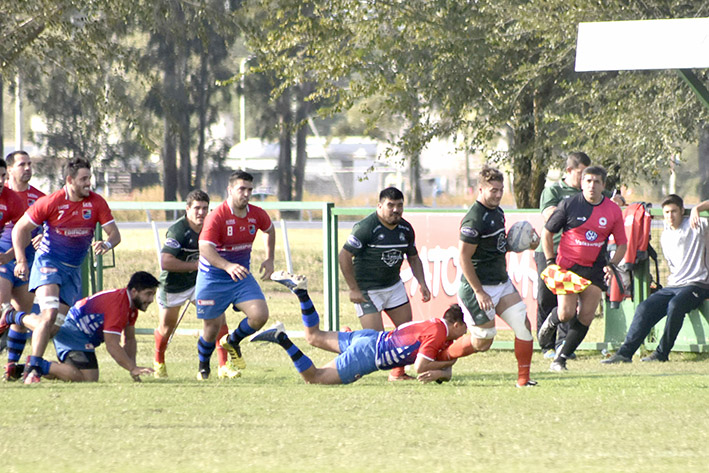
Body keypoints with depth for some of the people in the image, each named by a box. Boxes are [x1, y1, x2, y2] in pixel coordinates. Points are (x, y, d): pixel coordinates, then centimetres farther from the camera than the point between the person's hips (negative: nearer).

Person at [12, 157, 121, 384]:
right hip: (49, 262, -5)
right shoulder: (51, 202, -13)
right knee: (50, 313, -23)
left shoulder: (97, 202, -4)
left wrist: (106, 244, -25)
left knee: (61, 321, 1)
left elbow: (114, 233, -2)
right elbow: (20, 228, -4)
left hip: (74, 269, 5)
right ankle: (33, 370, -24)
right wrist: (21, 261, -12)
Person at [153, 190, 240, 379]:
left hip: (199, 281, 5)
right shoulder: (178, 230, -25)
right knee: (166, 329, 10)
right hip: (173, 285, -5)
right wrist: (195, 265, -27)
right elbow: (166, 262, -33)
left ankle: (224, 365, -9)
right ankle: (159, 362, 40)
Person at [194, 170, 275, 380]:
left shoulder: (257, 215, -4)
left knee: (260, 315, -14)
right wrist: (228, 266, -47)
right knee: (213, 326, 2)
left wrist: (269, 259, 12)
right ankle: (203, 367, 30)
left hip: (242, 276, 4)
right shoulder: (217, 217, -21)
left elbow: (270, 229, 20)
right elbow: (205, 248, -31)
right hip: (213, 278, -4)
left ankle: (233, 341, 17)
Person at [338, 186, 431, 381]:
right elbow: (344, 256, -17)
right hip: (367, 290, -7)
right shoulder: (366, 227, -19)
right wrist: (354, 289, -17)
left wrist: (422, 283, 3)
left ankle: (398, 372, 15)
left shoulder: (406, 229, 3)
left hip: (394, 285, 7)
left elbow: (413, 257, 18)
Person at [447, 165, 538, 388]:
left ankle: (523, 378, 3)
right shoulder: (474, 219, -20)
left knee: (523, 325, -3)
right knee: (482, 342, -1)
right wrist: (479, 292, -21)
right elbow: (463, 257, -20)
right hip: (479, 287, -8)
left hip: (502, 283, 8)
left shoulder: (497, 212, 9)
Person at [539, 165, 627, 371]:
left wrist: (611, 265, -6)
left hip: (594, 269, 2)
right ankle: (551, 322, 24)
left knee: (586, 316, -6)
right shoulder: (569, 205, -7)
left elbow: (622, 244, 10)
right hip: (567, 266, -2)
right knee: (566, 313, -14)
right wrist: (550, 262, -3)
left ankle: (561, 358, 7)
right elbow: (547, 232, 3)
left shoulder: (613, 211, 0)